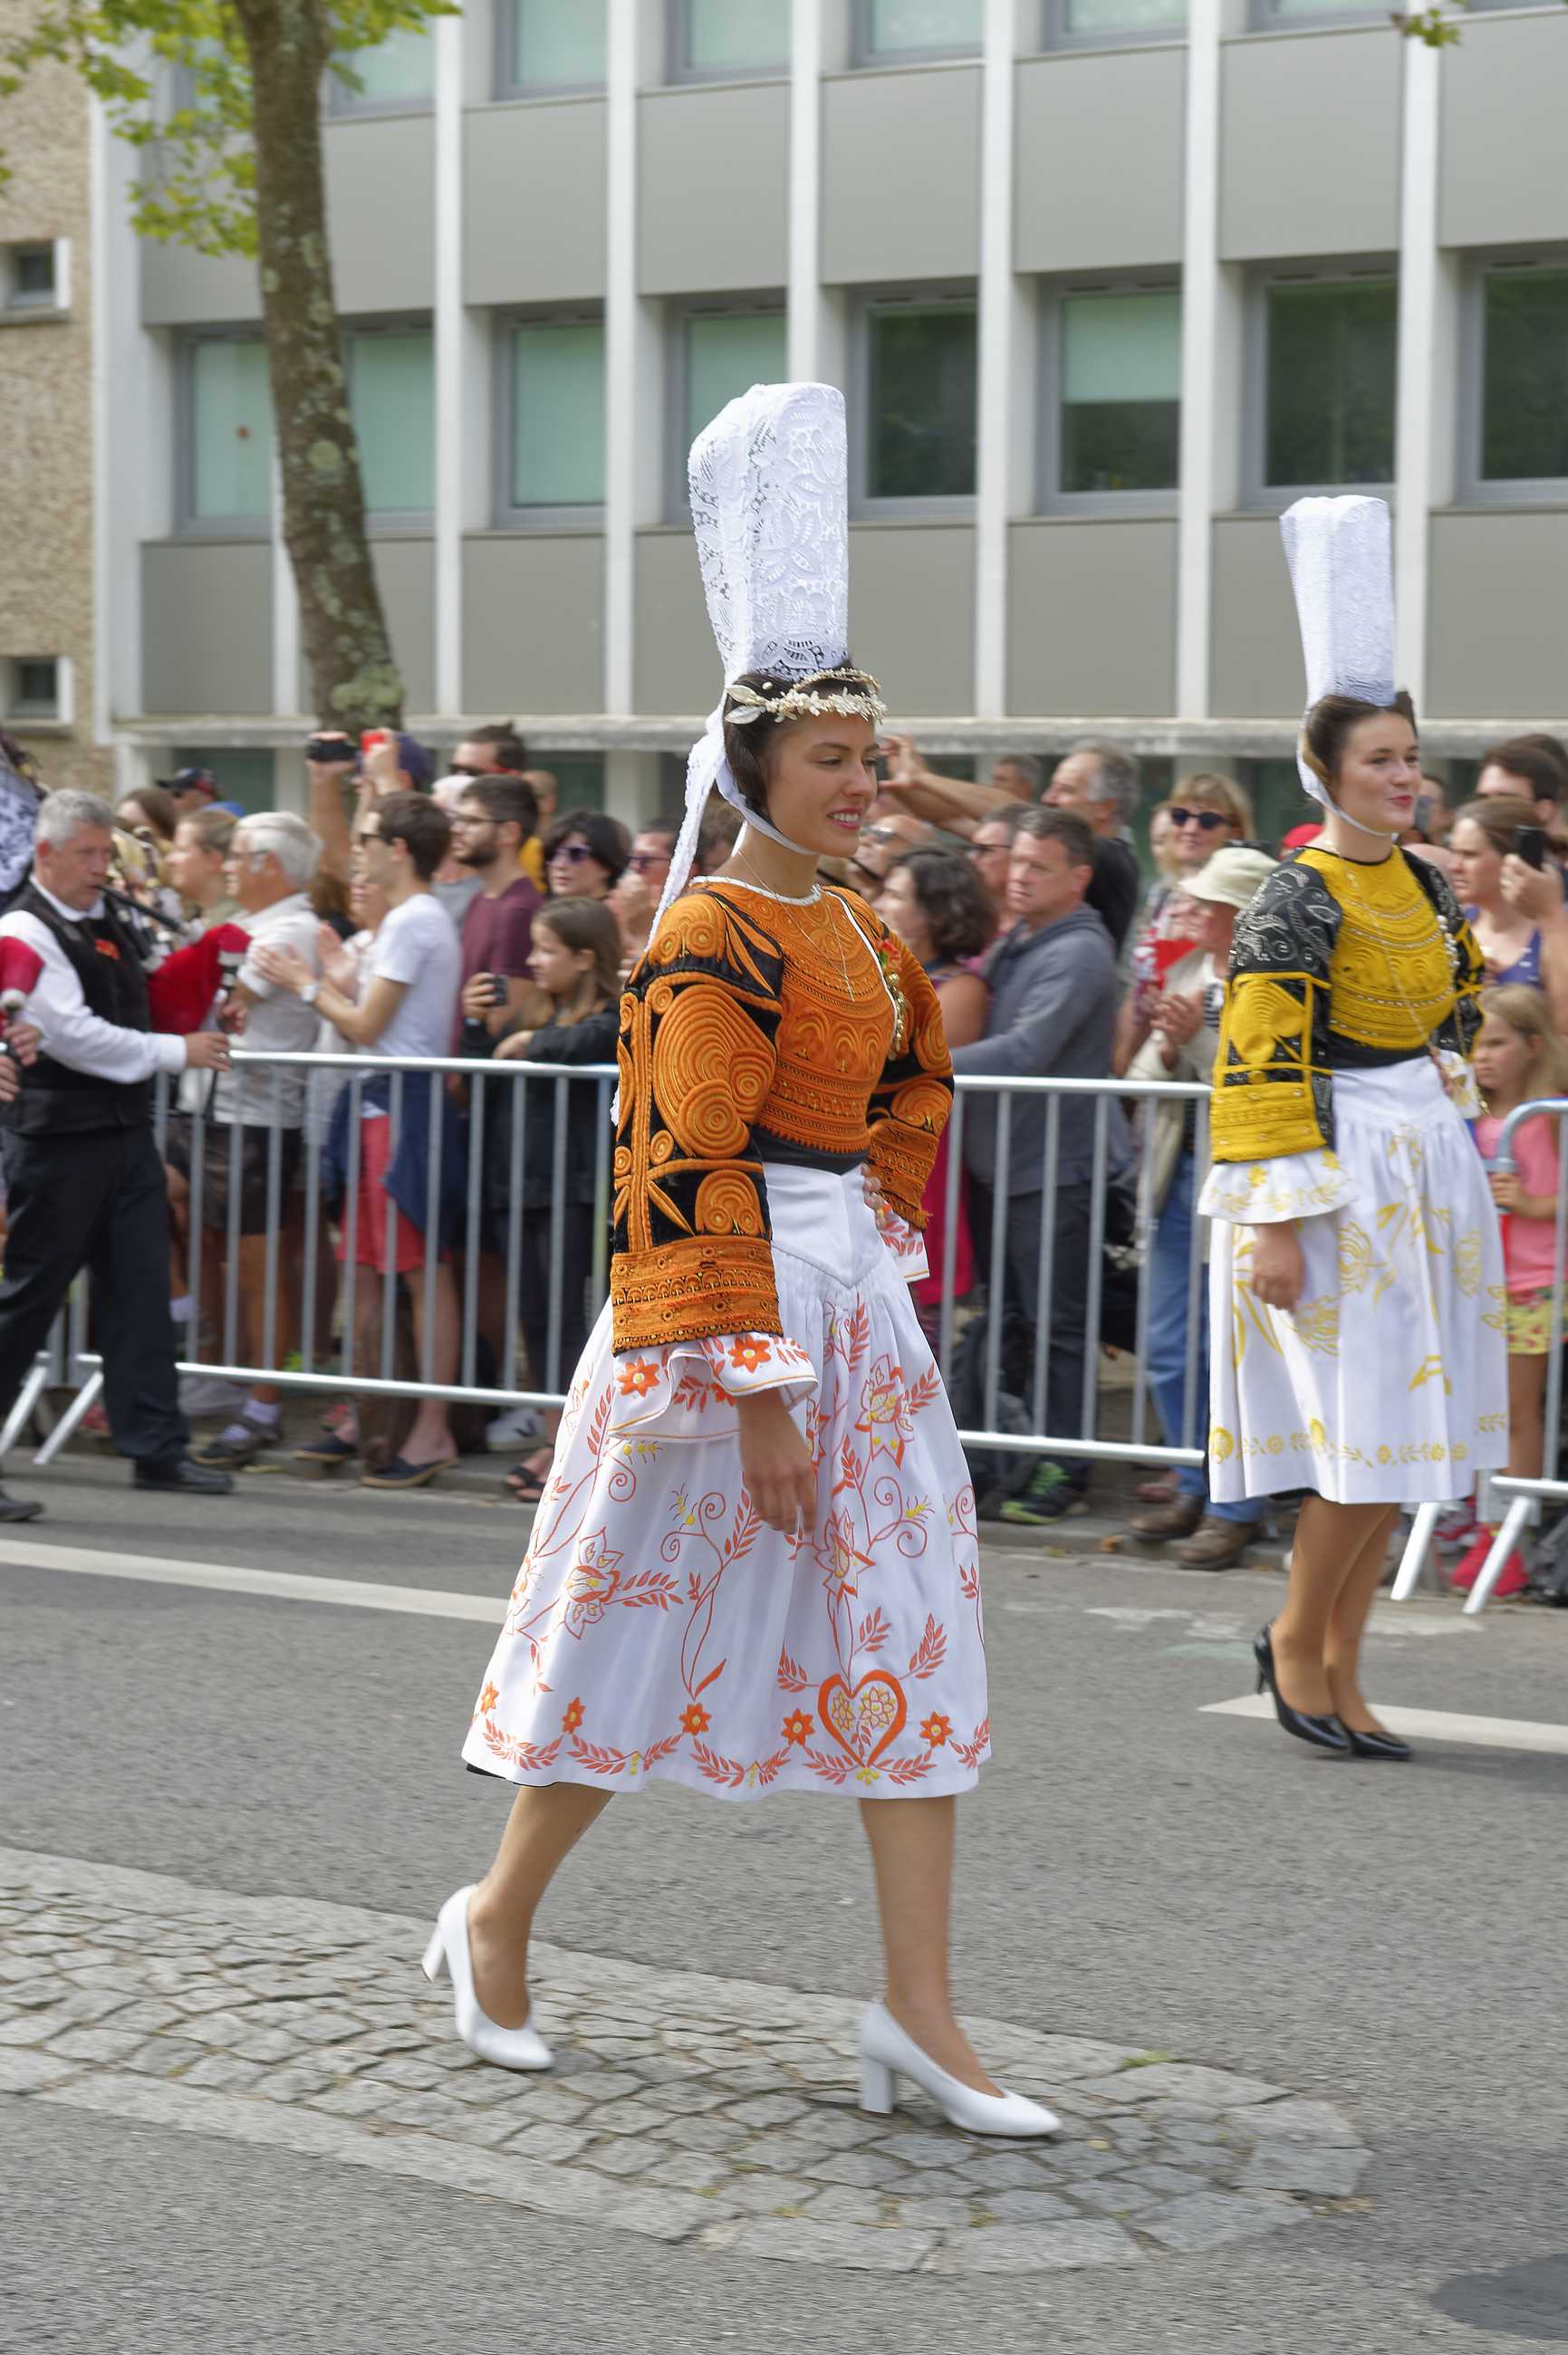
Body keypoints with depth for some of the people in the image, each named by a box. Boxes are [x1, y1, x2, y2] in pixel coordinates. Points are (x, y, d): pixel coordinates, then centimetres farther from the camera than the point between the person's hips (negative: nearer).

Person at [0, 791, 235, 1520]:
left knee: (139, 1289, 8)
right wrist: (177, 1052, -16)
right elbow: (73, 1036, -20)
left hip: (125, 1131, 8)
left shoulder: (107, 920, 14)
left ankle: (156, 1447, 12)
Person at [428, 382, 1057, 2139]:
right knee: (651, 1614, 3)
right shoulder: (715, 936, -15)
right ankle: (499, 1919, 24)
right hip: (739, 1295, -9)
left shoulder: (849, 927, 12)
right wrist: (754, 1389, -22)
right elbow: (687, 1171, -20)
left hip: (854, 1300, 9)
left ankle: (919, 2012, 5)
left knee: (909, 1631, 3)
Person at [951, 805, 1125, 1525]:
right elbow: (980, 1022, 25)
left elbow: (1026, 1049, -26)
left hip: (1053, 1163, -9)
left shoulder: (1078, 954, -15)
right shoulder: (1015, 942, 14)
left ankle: (1063, 1468, 3)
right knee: (1003, 1316, 15)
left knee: (1055, 1323, -3)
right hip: (996, 1159, 9)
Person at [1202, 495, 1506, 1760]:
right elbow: (1259, 1064, -16)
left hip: (1423, 1180, 8)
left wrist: (1455, 1123, 19)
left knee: (1396, 1440, 8)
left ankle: (1339, 1672, 16)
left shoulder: (1426, 886, 10)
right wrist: (1276, 1221, -20)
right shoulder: (1298, 900, -12)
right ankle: (1297, 1637, 9)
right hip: (1336, 1179, -8)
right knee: (1373, 1429, -11)